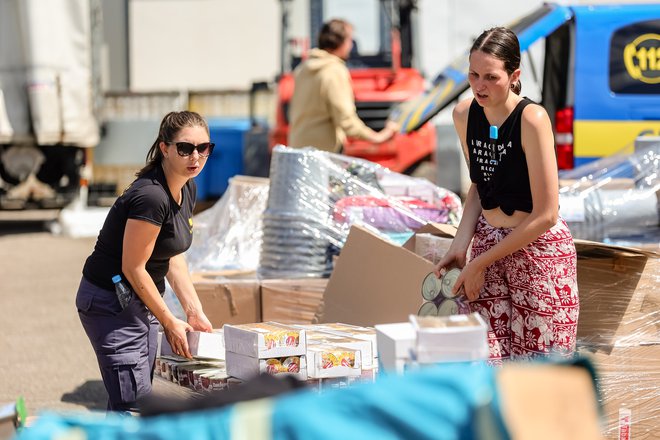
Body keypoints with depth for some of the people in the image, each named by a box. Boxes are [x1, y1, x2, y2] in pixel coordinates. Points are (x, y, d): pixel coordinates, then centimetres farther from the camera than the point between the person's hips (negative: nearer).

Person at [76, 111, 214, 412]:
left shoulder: (188, 189, 4)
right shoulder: (150, 197, -25)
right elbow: (133, 268, -21)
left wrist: (194, 311, 8)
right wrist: (169, 322, -12)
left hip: (141, 302, 10)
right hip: (110, 304, -10)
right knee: (132, 408, -13)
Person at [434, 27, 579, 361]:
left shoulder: (532, 119, -21)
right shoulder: (464, 115, -1)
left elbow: (545, 216, -20)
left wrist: (480, 263, -15)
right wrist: (459, 247, 0)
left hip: (539, 248, -6)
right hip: (487, 242, 6)